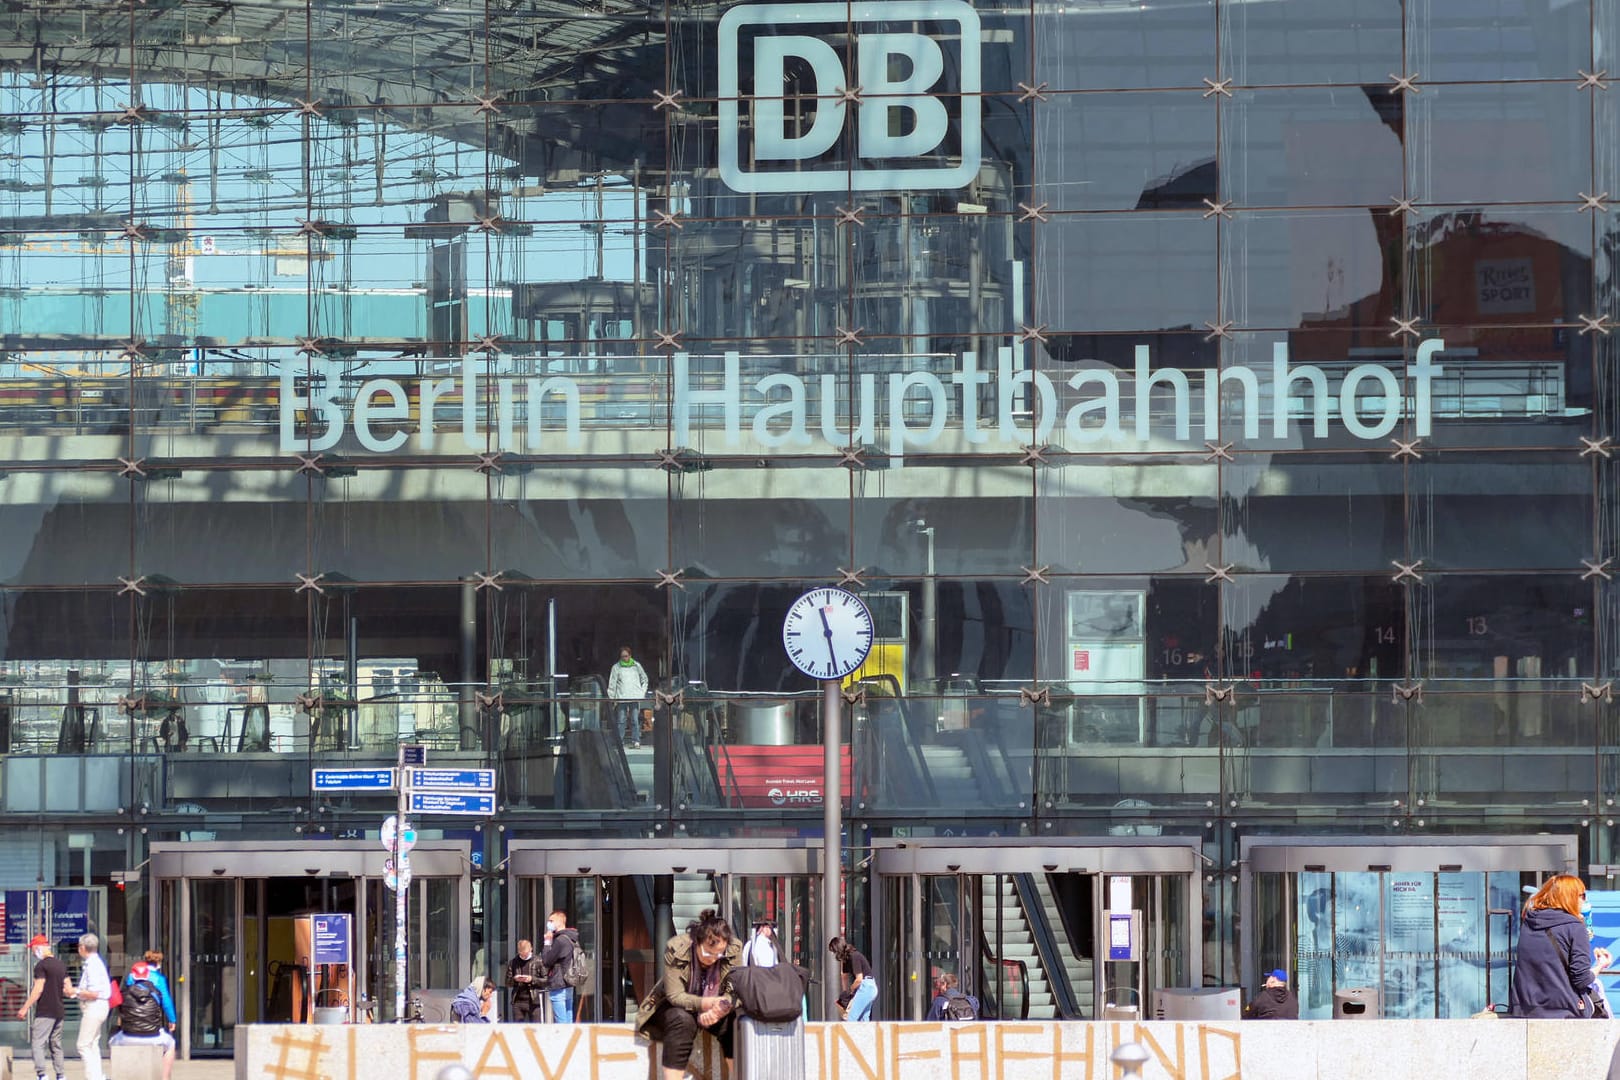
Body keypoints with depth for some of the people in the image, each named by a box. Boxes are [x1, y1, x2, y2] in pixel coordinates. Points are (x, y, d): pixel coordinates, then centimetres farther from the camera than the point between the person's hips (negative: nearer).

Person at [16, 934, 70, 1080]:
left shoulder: (41, 966, -10)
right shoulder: (61, 965, 13)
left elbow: (38, 990, -15)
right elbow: (69, 991, 12)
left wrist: (25, 1008, -10)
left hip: (45, 1013, -8)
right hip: (59, 1012, 8)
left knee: (37, 1043, -8)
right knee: (56, 1045, 14)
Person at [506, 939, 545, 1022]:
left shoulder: (538, 961, 1)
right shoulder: (513, 962, 9)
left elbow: (545, 980, -1)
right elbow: (507, 982, 11)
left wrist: (532, 979, -15)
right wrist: (514, 979, -10)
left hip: (534, 1001, -3)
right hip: (518, 1002, 3)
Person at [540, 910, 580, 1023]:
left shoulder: (560, 940, -15)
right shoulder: (572, 940, 14)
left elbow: (546, 961, -12)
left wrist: (547, 943, -3)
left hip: (558, 988, -9)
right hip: (569, 987, 9)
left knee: (560, 1022, -9)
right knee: (568, 1022, 10)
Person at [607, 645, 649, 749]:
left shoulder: (636, 666, 11)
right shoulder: (616, 667, 6)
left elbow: (644, 679, 21)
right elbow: (612, 684, 6)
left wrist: (642, 692, 9)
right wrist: (612, 698, -1)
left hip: (635, 698, 1)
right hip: (621, 698, -1)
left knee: (635, 720, -2)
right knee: (621, 721, -5)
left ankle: (636, 741, -2)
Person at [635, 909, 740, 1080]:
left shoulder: (734, 949, -17)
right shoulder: (676, 949, -26)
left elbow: (735, 993, -17)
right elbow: (675, 996, -27)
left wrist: (719, 1010, -38)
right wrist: (709, 1003, -40)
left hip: (712, 1009, 3)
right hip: (674, 1008, -3)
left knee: (735, 1020, -26)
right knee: (682, 1020, -36)